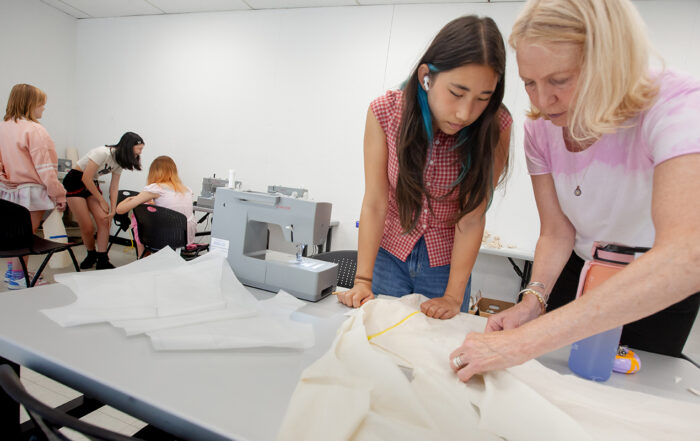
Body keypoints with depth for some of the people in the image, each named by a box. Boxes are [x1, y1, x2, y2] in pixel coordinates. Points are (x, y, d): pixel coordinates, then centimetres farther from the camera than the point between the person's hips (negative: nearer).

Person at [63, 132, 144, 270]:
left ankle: (102, 261, -4)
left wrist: (113, 210, -9)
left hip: (92, 184, 7)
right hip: (75, 182, -7)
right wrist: (101, 200, -12)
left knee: (104, 221, -9)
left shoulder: (120, 161, -1)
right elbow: (86, 178, -21)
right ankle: (92, 256, 18)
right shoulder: (103, 153, -26)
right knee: (87, 227, -8)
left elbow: (114, 188, 0)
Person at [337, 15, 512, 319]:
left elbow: (472, 217, -19)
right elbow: (375, 203, -19)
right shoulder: (384, 112, -18)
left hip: (445, 260, 0)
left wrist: (453, 297, -21)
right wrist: (363, 279, -22)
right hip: (389, 251, 1)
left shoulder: (494, 126, -19)